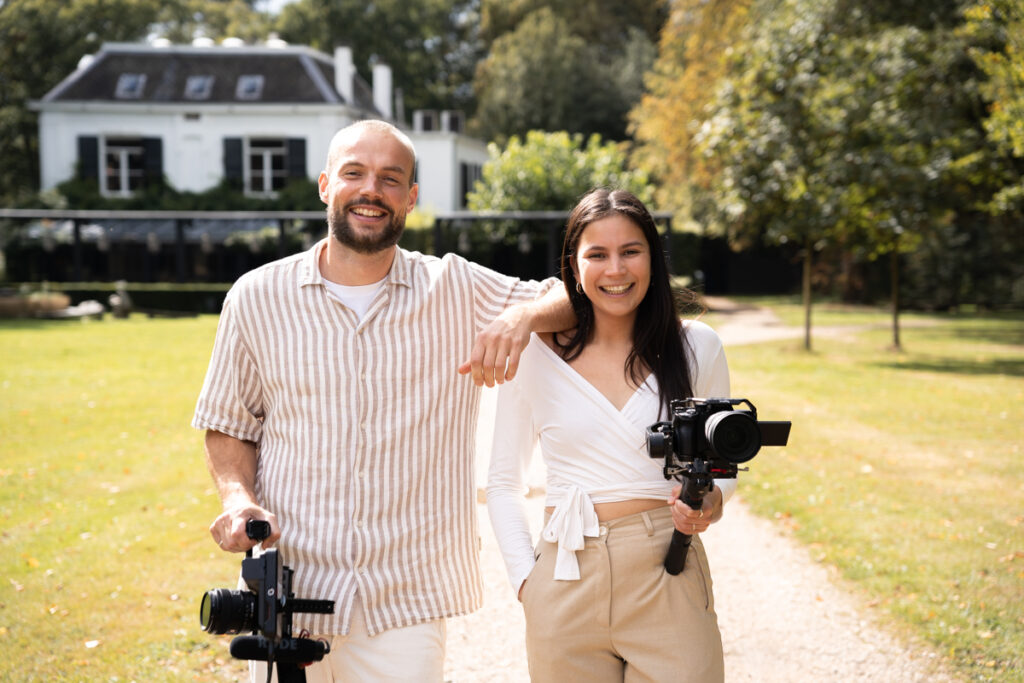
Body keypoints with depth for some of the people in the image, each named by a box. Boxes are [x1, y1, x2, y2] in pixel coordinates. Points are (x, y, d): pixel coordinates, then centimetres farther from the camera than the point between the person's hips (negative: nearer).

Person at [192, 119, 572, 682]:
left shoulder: (456, 290, 2)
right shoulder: (257, 296, 2)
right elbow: (228, 427, 10)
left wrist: (523, 315, -19)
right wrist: (237, 498, -9)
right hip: (285, 591, 1)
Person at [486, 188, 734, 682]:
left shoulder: (697, 347, 4)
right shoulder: (534, 354, 2)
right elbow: (504, 483, 9)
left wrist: (711, 502, -6)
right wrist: (524, 579, -2)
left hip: (668, 584, 1)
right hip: (567, 584, 0)